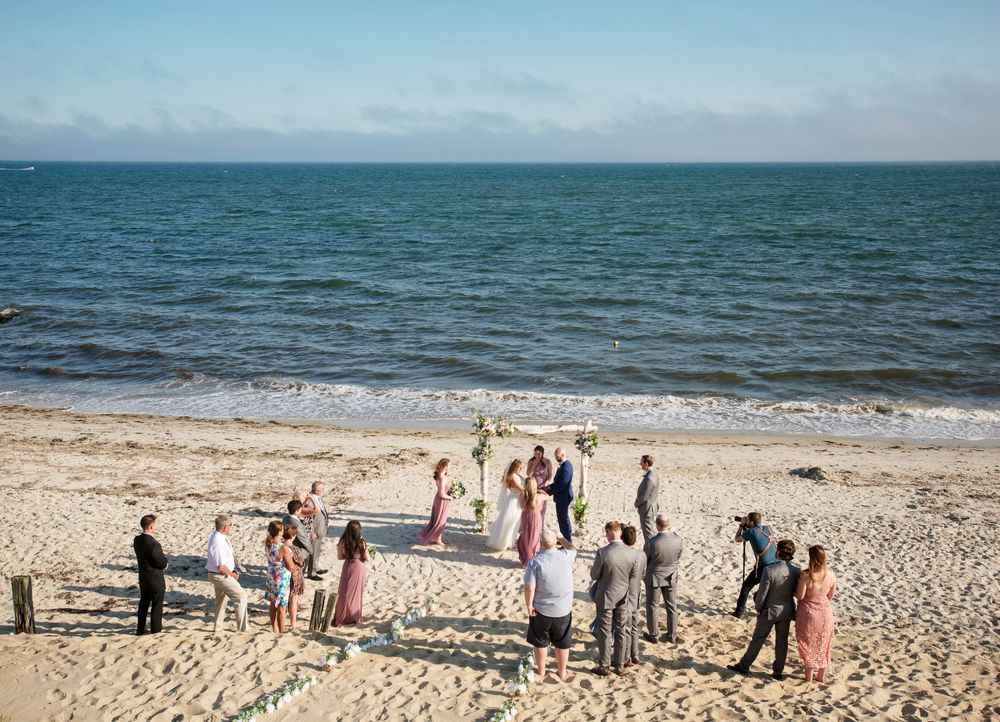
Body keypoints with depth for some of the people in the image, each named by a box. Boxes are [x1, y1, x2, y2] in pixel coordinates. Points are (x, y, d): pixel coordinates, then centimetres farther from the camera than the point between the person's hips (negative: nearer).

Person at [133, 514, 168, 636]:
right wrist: (166, 565, 1)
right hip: (156, 579, -7)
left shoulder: (137, 540, -3)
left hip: (143, 578, 7)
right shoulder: (153, 543, -29)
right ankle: (155, 629, 21)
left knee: (143, 604, 19)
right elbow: (163, 563, -22)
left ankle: (140, 629, 27)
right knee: (157, 606, 10)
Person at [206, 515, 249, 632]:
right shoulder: (219, 542, -31)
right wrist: (233, 574, -13)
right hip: (221, 576, -10)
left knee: (220, 599, 25)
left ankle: (218, 626, 40)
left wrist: (233, 571, 7)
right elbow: (221, 567, -29)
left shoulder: (218, 536, 1)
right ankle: (243, 626, 6)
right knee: (241, 596, -1)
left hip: (217, 575, 10)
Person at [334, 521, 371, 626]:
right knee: (356, 593, 14)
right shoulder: (362, 543, -16)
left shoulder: (343, 542, -12)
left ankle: (341, 618, 15)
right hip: (359, 567, -1)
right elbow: (367, 558, -7)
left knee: (345, 593, 11)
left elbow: (340, 557, -2)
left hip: (348, 567, 1)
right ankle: (355, 617, 24)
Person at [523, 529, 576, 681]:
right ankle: (562, 671, 32)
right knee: (562, 642, 18)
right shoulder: (565, 556, -12)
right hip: (563, 609, 2)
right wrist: (561, 538, 21)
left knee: (540, 642, 18)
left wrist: (529, 605, -8)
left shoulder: (536, 561, -20)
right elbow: (573, 550, 14)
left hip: (541, 610, -2)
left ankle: (541, 670, 32)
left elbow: (529, 587, -20)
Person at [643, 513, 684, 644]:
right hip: (671, 577, 3)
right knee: (671, 606, 19)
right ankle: (672, 636, 30)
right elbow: (678, 558, -3)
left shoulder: (650, 543, -29)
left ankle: (654, 635, 28)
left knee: (652, 606, 16)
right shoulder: (679, 541, -21)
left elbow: (644, 561, -12)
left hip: (654, 577, -3)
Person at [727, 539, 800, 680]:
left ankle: (744, 665, 24)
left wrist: (758, 608, -3)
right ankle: (778, 671, 25)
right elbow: (797, 593, -2)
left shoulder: (769, 570, -27)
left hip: (769, 611, -3)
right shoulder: (796, 572, -14)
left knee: (758, 639, 11)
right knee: (782, 641, 16)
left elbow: (762, 594, -20)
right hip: (787, 611, 3)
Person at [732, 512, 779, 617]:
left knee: (746, 587, 10)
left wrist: (741, 525, 18)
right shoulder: (768, 528, 10)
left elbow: (737, 539, 8)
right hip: (776, 564, 5)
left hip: (763, 566, -5)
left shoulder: (751, 531, -7)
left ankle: (739, 612, 11)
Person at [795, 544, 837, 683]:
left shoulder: (805, 576, -27)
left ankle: (809, 678, 24)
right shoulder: (831, 575, -12)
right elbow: (830, 596, 0)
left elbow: (800, 596, -19)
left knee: (809, 645, 14)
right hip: (825, 613, 4)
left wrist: (793, 590, 0)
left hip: (809, 613, -4)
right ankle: (821, 676, 33)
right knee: (823, 645, 20)